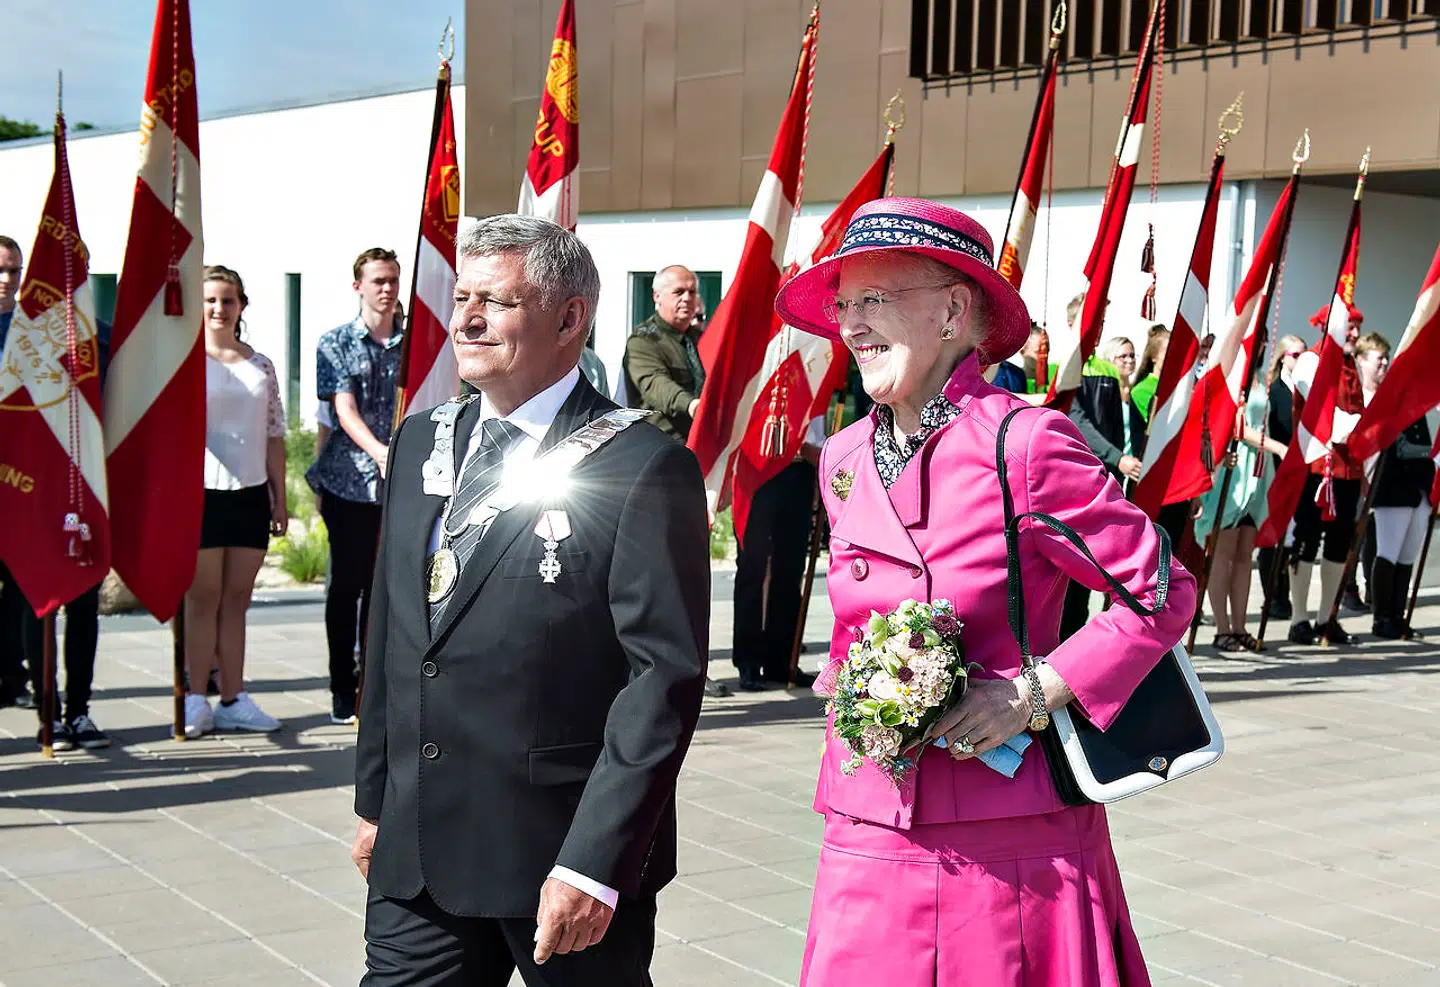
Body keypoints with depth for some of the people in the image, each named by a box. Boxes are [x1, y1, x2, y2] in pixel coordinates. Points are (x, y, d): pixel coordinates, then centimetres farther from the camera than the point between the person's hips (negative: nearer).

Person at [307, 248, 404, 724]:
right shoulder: (336, 343, 1)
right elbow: (344, 409, -10)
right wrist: (378, 451, -26)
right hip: (350, 482, -2)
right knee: (348, 582, 2)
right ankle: (344, 690, 10)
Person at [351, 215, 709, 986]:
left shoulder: (643, 469, -11)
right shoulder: (420, 445, 10)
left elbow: (666, 675, -15)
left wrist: (592, 863, -18)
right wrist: (375, 802, 16)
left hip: (569, 858, -5)